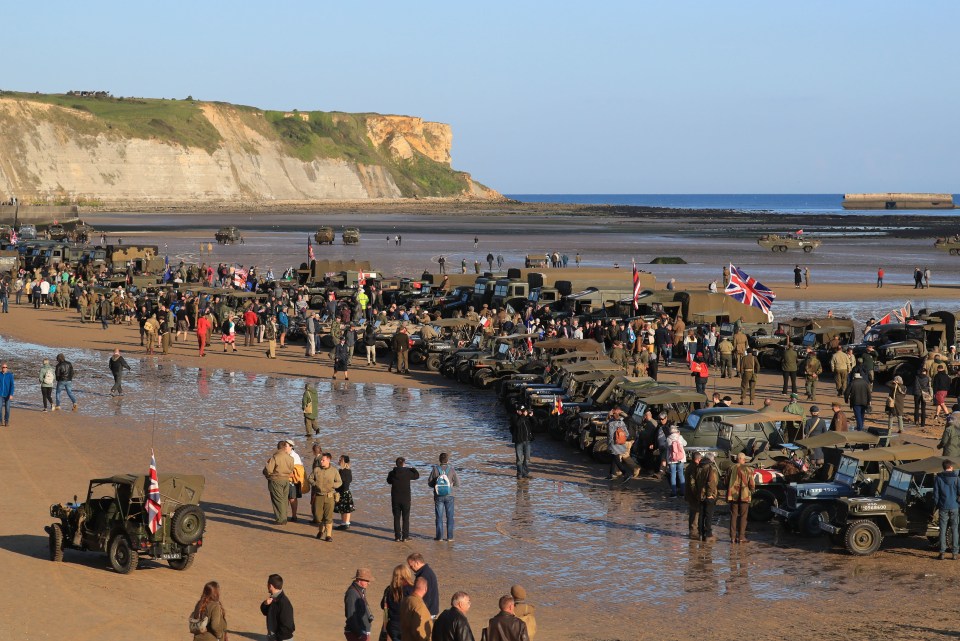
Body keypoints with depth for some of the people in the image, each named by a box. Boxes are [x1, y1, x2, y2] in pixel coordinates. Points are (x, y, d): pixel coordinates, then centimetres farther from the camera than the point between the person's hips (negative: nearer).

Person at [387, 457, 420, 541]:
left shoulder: (392, 473, -6)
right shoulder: (407, 472, -10)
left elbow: (389, 481, 14)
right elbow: (417, 476, 7)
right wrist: (413, 469, 23)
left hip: (395, 499, 1)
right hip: (406, 499, -1)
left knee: (396, 518, 7)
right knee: (406, 518, 7)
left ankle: (397, 537, 5)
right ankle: (405, 536, 5)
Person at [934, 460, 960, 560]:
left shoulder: (938, 478, 0)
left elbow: (935, 494, 1)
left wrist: (937, 505, 11)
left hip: (943, 507, 1)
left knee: (943, 530, 4)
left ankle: (942, 552, 0)